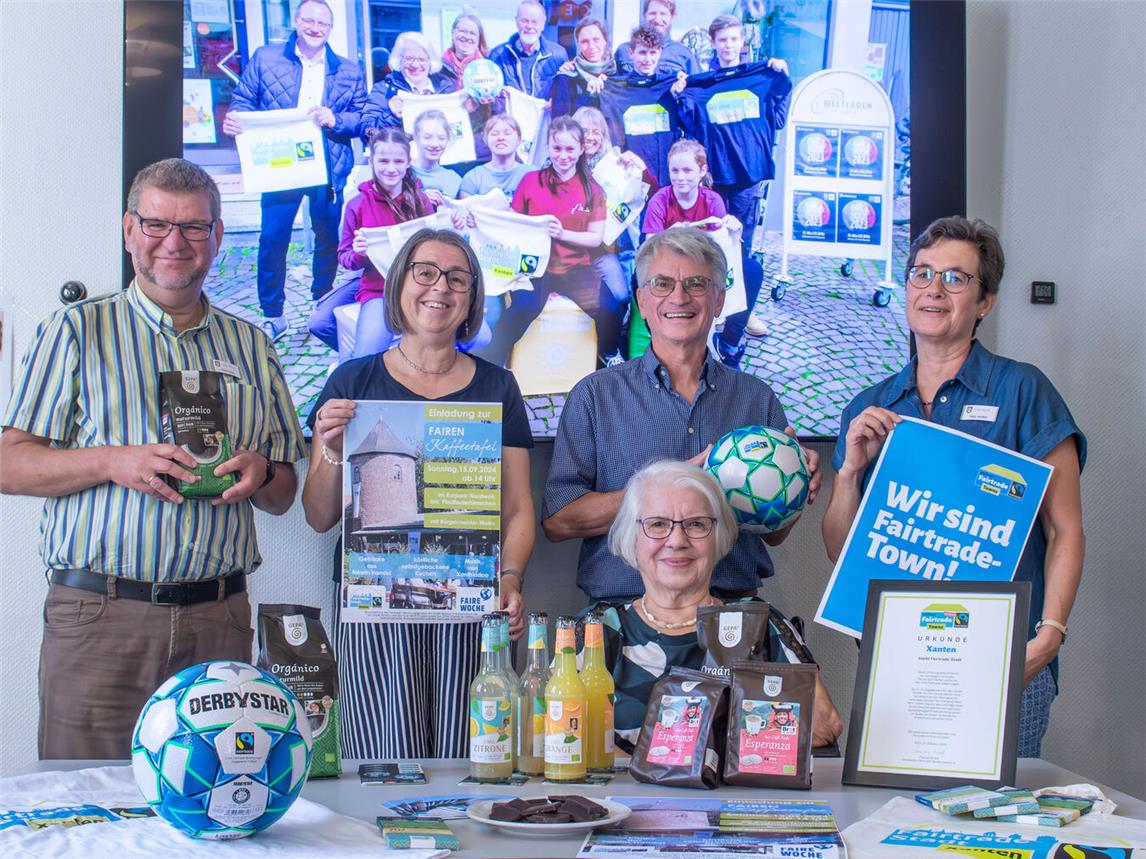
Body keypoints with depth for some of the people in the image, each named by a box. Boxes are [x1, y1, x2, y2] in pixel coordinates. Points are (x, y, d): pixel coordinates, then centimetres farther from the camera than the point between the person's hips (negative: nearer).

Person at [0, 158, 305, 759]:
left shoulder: (250, 346, 16)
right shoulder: (78, 330, 6)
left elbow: (284, 495, 18)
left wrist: (260, 474, -5)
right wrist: (115, 463, -15)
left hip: (219, 619, 3)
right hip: (97, 618, -2)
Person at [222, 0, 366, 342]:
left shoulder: (349, 71, 7)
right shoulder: (265, 58, 4)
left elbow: (364, 118, 2)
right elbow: (244, 99, 4)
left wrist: (334, 120, -16)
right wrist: (234, 119, -18)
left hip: (328, 169, 1)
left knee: (328, 239, 10)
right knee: (272, 238, -4)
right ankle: (273, 315, 9)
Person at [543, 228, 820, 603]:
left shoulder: (758, 400, 13)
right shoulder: (595, 395, 6)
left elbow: (773, 535, 16)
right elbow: (557, 519, -3)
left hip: (733, 610, 2)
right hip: (627, 610, -2)